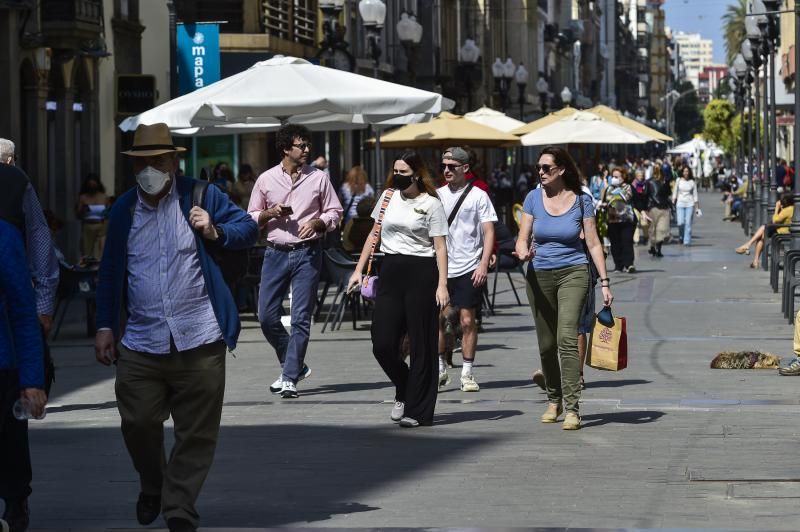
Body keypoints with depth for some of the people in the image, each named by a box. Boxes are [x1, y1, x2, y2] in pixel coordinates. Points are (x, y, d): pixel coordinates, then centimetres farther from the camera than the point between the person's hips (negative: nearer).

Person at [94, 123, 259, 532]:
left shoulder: (201, 196, 2)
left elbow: (248, 229, 2)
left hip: (199, 343, -2)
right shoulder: (123, 209, 11)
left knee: (196, 435, 1)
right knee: (138, 424, 0)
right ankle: (152, 488, 27)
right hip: (142, 342, 2)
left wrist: (216, 232, -18)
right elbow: (110, 271, 15)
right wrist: (105, 327, 10)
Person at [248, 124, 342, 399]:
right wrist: (270, 213, -8)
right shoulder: (266, 180, 6)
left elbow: (335, 212, 8)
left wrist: (317, 223, -11)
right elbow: (252, 218, 11)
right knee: (267, 316, 0)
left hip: (307, 253, -2)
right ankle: (295, 365, 20)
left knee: (301, 317, -6)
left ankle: (290, 377, -3)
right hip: (276, 253, 2)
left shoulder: (319, 178, 4)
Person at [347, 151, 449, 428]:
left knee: (421, 345, -1)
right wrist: (358, 270, 14)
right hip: (391, 270, 4)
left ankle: (417, 410, 5)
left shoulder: (431, 204, -2)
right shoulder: (388, 196, 11)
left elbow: (440, 247, -6)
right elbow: (375, 235, 19)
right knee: (382, 344, -3)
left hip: (421, 273, -4)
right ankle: (403, 392, 23)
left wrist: (442, 285, -15)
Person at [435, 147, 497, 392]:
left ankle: (467, 373, 6)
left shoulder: (478, 196, -2)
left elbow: (488, 232, -4)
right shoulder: (437, 195, 9)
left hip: (468, 268, -3)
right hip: (440, 268, 3)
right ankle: (440, 368, 16)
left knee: (468, 321, -1)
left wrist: (483, 264, -14)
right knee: (437, 319, 3)